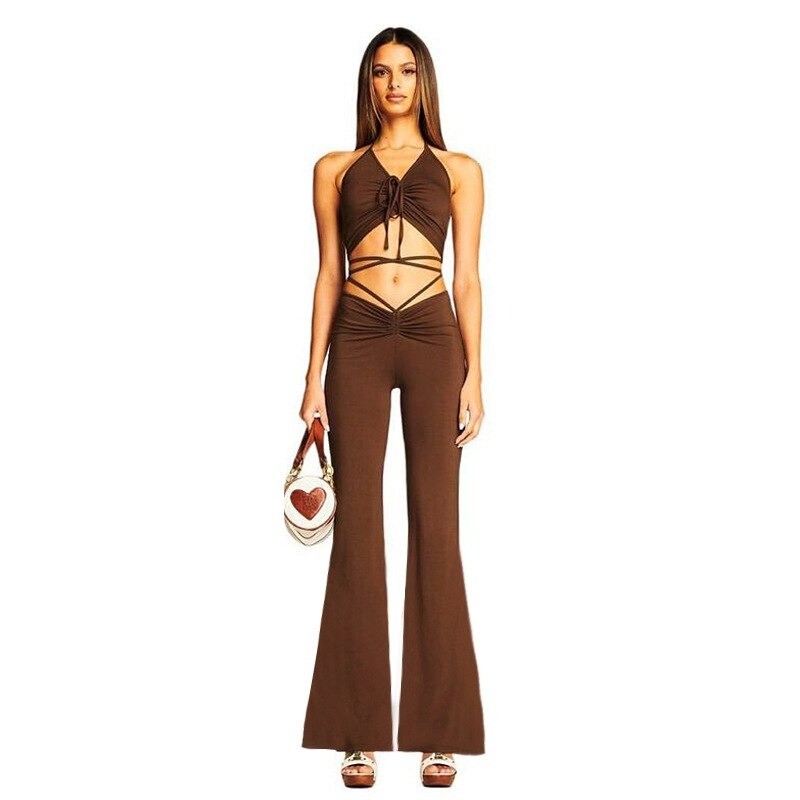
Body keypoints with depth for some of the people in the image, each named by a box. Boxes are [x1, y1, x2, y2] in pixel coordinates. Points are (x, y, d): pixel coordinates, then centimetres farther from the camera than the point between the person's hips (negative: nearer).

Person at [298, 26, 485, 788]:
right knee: (358, 526, -3)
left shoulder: (459, 170, 13)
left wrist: (474, 375, -1)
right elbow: (328, 274, 10)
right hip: (358, 342, 1)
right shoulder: (336, 168, 14)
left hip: (434, 339, 0)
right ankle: (361, 732, 4)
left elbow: (467, 276, 7)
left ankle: (439, 731, 5)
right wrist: (314, 375, 3)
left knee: (435, 525, -2)